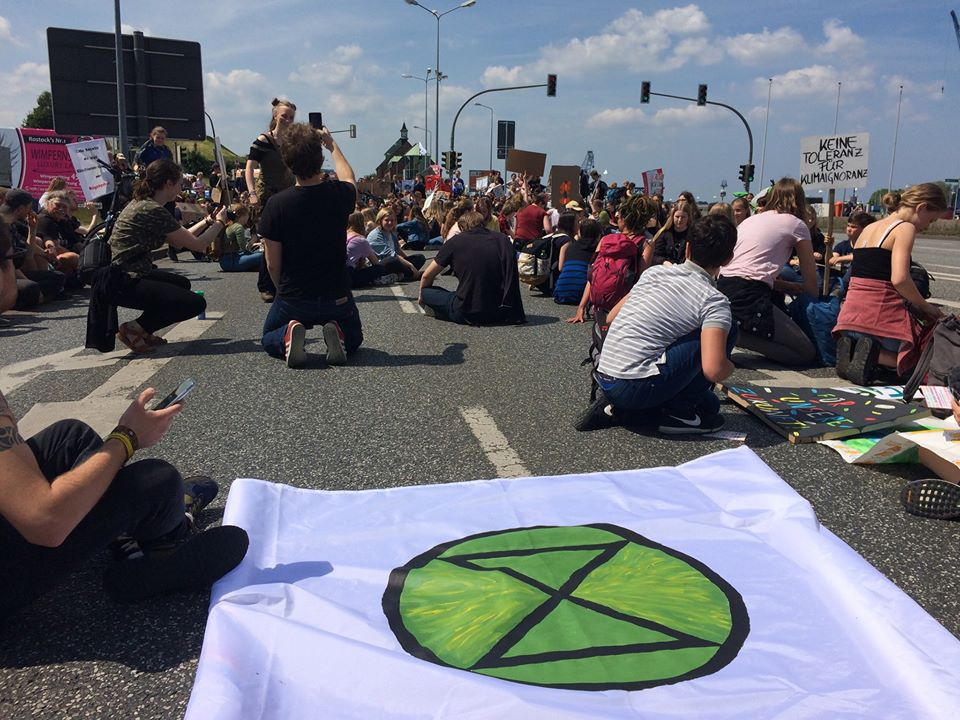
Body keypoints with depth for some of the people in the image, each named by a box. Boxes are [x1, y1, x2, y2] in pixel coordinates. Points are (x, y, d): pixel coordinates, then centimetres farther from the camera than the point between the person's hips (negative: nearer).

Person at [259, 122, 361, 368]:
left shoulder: (277, 204, -16)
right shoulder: (339, 194, -12)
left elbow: (273, 265, -8)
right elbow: (349, 180, 17)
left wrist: (285, 292, 11)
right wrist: (333, 145, 30)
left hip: (293, 299, -1)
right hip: (337, 298, 1)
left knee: (269, 340, 28)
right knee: (354, 339, 30)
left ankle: (288, 336, -8)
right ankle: (337, 335, -6)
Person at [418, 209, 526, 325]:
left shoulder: (455, 241, 2)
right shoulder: (504, 240, 7)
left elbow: (427, 276, 10)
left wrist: (422, 295, 31)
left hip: (468, 315, -4)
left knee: (427, 292, 16)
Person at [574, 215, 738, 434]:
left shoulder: (654, 272, 13)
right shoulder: (714, 301, -7)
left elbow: (611, 318, 21)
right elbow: (713, 370, -18)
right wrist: (730, 366, 5)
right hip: (637, 388, -7)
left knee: (708, 402, 24)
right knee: (726, 329, 1)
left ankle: (619, 408, 10)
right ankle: (680, 412, 4)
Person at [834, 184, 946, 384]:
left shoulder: (869, 228, 19)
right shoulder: (905, 228, -5)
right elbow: (899, 279, -18)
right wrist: (925, 307, -3)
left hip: (851, 313, 6)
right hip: (881, 314, -6)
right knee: (912, 359, 16)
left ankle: (849, 347, -4)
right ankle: (874, 354, -13)